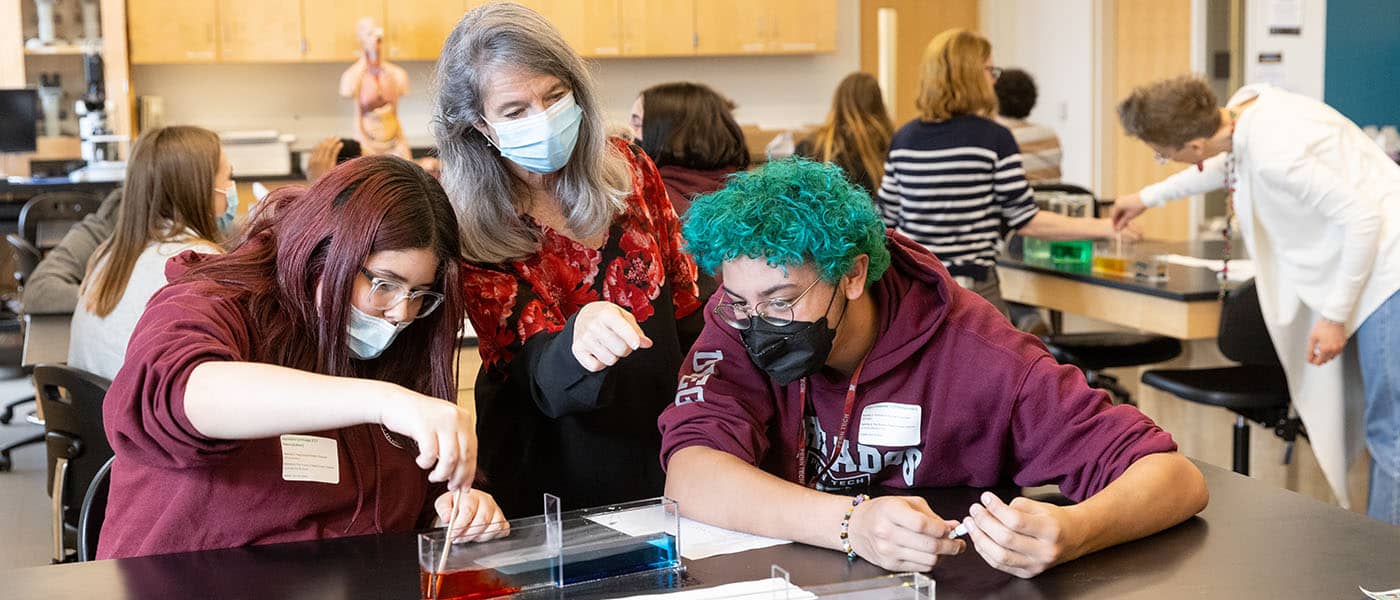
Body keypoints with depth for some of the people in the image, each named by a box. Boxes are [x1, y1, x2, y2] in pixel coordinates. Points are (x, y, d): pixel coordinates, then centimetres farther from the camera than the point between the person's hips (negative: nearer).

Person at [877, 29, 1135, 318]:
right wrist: (1102, 228, -2)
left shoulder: (903, 139, 4)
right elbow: (1025, 221, -9)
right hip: (970, 290, -5)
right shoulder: (994, 138, -10)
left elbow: (888, 220, 8)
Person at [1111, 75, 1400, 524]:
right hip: (1364, 264, 10)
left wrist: (1335, 315, -17)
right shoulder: (1245, 105, 1)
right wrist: (1148, 197, 33)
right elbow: (1229, 165, 24)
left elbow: (1361, 217, -25)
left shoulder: (1274, 153, -28)